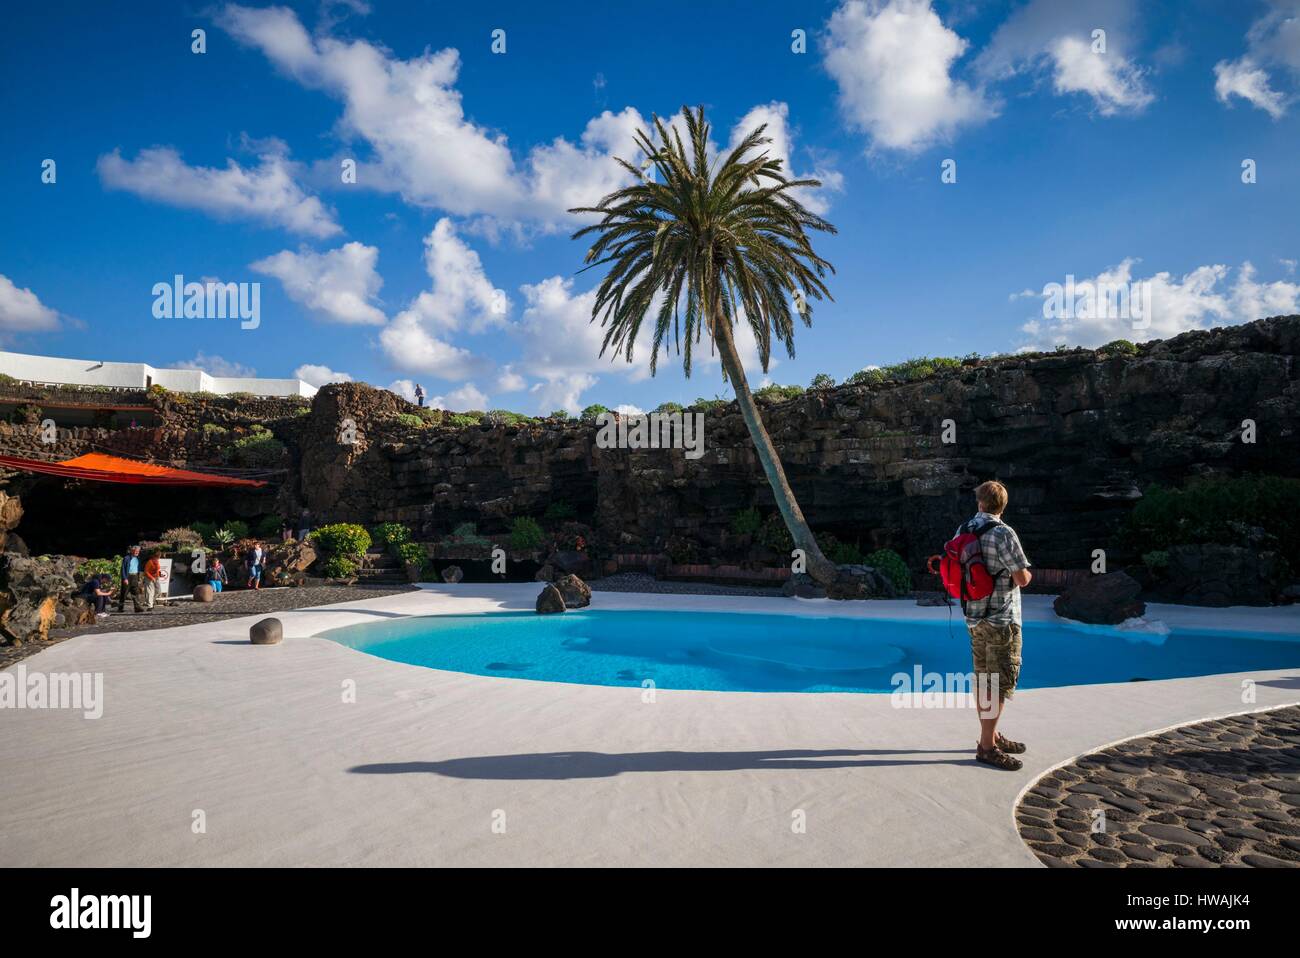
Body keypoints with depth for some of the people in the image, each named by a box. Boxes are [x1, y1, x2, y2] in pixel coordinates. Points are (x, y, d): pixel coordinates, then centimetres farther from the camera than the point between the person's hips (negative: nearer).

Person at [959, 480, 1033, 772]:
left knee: (984, 680, 15)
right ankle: (986, 747, 1)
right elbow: (1022, 579, -15)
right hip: (1001, 619, -7)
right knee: (1000, 684, -2)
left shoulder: (962, 531, 5)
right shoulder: (1003, 533, -16)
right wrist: (1026, 574, 8)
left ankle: (992, 736, 27)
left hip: (975, 617, 7)